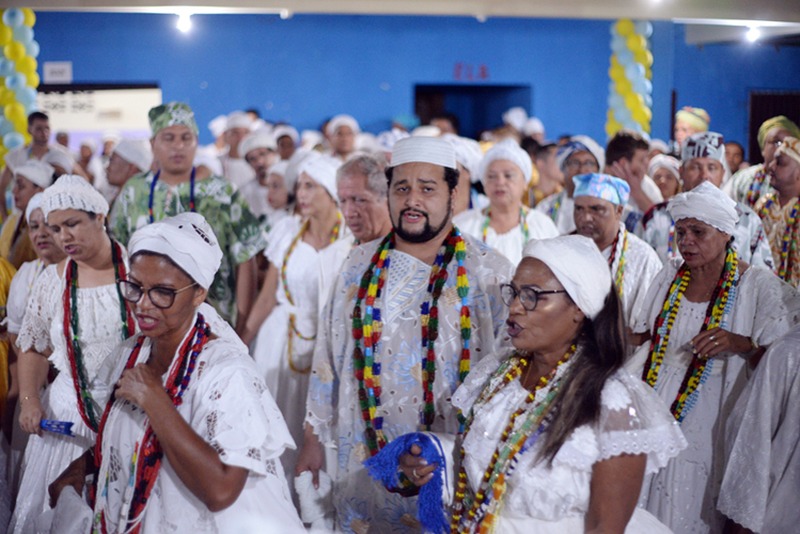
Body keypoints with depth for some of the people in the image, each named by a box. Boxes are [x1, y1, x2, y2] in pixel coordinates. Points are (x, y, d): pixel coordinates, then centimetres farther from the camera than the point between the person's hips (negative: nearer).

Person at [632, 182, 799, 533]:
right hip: (656, 410, 5)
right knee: (642, 505, 7)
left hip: (708, 421, -4)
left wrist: (743, 344, -27)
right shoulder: (670, 277, 8)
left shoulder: (759, 285, -8)